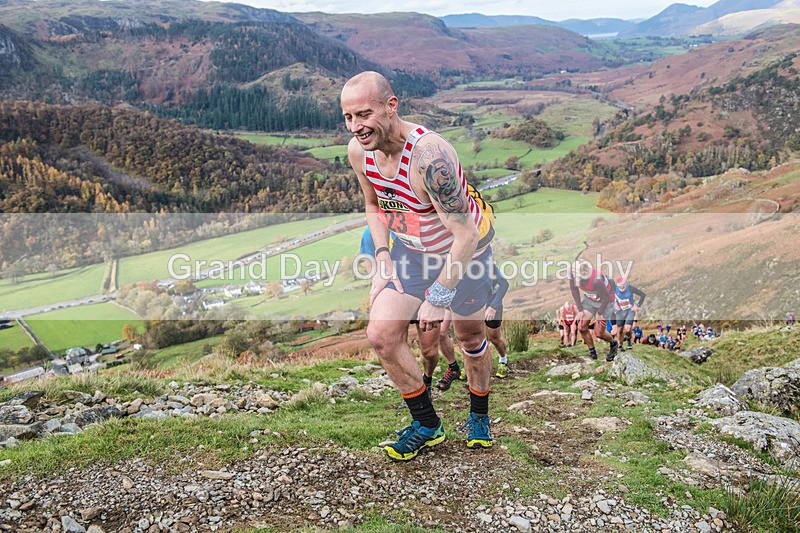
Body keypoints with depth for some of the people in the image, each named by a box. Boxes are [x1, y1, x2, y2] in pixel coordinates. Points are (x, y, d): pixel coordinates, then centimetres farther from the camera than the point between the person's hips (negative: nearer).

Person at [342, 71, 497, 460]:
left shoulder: (428, 155, -36)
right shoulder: (358, 151, -15)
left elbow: (466, 236, -33)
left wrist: (438, 296, -29)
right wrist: (382, 257, -5)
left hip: (463, 248, -5)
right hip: (410, 249, 5)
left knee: (469, 336, 14)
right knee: (381, 336, -8)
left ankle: (479, 415, 43)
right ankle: (427, 424, 12)